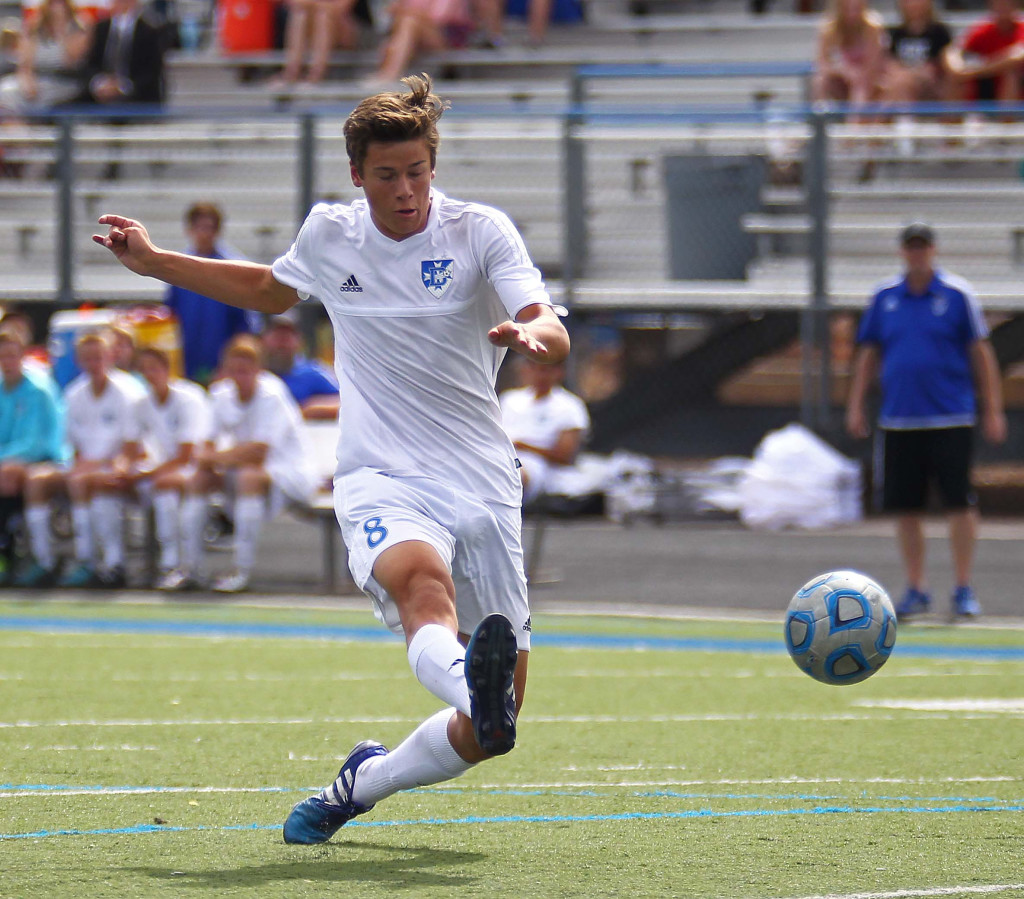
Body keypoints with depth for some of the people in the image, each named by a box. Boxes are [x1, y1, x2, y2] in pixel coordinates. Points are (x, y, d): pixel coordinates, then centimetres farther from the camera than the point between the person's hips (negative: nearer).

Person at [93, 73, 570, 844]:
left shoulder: (481, 232, -1)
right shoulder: (328, 235, 8)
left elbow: (555, 336, -15)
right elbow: (272, 291, 33)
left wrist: (529, 335, -39)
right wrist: (155, 262, 31)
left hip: (483, 486, 0)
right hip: (381, 482, 0)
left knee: (487, 734, -3)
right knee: (422, 580, -38)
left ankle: (364, 782, 23)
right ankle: (473, 686, -70)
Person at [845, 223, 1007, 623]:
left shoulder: (957, 295, 0)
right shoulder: (885, 298, 8)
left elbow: (981, 354, 2)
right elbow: (868, 353, 15)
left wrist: (993, 410, 0)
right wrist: (856, 406, 8)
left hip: (950, 420, -3)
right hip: (899, 420, 3)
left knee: (959, 502, -6)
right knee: (905, 507, 4)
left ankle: (964, 589, 1)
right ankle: (916, 590, 13)